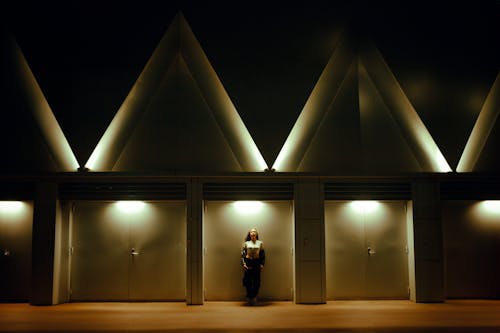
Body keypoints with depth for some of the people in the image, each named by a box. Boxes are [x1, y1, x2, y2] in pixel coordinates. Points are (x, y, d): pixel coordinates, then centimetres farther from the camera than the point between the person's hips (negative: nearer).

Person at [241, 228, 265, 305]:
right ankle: (250, 297, 12)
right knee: (248, 281, -3)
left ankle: (254, 296, 13)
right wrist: (243, 263, -7)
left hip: (257, 263, 1)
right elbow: (242, 254, 3)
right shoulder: (246, 243, 8)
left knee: (256, 281, -1)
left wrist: (262, 264, -2)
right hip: (248, 262, 0)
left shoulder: (260, 243, 8)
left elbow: (263, 254, 7)